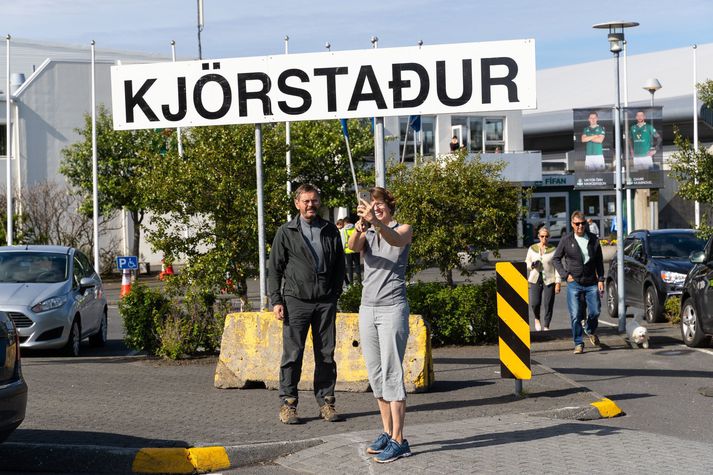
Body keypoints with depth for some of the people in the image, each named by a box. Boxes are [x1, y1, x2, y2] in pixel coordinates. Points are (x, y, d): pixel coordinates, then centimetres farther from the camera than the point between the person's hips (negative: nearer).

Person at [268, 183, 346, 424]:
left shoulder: (330, 231, 11)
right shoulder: (286, 232, 3)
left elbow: (339, 266, 16)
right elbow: (275, 269, 3)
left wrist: (335, 295, 7)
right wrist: (276, 301, -4)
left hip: (325, 302, 3)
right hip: (296, 300, -3)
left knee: (326, 354, 5)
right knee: (292, 354, -3)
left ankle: (326, 402, 13)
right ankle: (287, 403, 5)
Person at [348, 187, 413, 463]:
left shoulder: (403, 229, 1)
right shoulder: (366, 234, 12)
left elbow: (396, 240, -24)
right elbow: (353, 247, -11)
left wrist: (376, 222, -44)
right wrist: (358, 229, -35)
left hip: (393, 308, -5)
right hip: (367, 308, 5)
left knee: (391, 373, -10)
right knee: (375, 376, 7)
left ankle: (398, 441, -11)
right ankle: (387, 433, 16)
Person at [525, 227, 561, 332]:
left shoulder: (553, 250, 0)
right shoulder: (532, 249, 8)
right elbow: (527, 263, 16)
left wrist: (558, 282, -6)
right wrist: (532, 265, -8)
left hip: (549, 280, -2)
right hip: (535, 279, 2)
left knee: (548, 304, -4)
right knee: (535, 303, -7)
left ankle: (546, 326, 9)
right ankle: (537, 319, 25)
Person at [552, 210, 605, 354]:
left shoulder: (593, 239, 5)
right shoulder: (566, 240, -1)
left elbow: (599, 261, 11)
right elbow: (556, 259, 6)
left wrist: (600, 279, 3)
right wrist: (565, 274, -4)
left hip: (591, 283, 2)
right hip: (574, 284, -2)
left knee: (595, 311, 1)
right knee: (575, 315, -5)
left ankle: (590, 330, 32)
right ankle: (578, 343, 5)